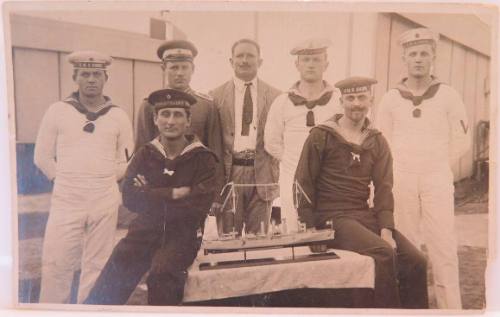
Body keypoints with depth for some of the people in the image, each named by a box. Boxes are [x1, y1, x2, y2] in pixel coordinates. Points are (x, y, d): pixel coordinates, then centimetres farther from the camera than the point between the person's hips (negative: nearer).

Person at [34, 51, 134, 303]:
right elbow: (42, 157, 6)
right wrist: (67, 180, 2)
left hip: (105, 203, 1)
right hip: (66, 202, -1)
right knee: (55, 264, -1)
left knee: (96, 265, 8)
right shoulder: (57, 111, 1)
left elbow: (127, 160, 11)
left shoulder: (118, 116, 4)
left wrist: (104, 180, 4)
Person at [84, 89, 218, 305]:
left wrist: (152, 197, -8)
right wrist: (172, 194, -14)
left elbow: (197, 209, -12)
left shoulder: (203, 158, -2)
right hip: (145, 231, 3)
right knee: (117, 268, -23)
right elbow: (129, 198, -6)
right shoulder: (145, 154, 7)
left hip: (181, 234, -2)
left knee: (162, 272, -29)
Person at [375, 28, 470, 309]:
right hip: (401, 181, 1)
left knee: (443, 246, -3)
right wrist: (406, 168, 6)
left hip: (437, 181, -1)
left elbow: (461, 141, 5)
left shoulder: (448, 96, 1)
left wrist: (434, 166, 6)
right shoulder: (391, 99, 4)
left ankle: (451, 306, 8)